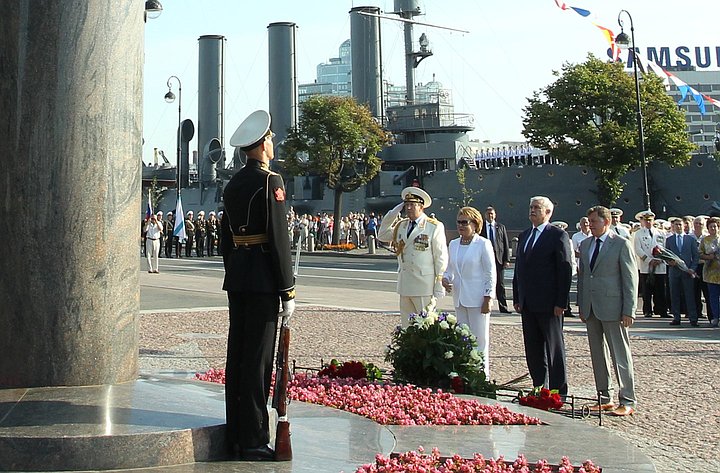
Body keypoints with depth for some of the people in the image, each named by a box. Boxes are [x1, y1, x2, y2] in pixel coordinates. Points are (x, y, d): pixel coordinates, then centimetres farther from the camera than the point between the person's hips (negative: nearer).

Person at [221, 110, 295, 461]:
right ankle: (253, 441, -1)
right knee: (258, 357, -5)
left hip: (236, 277, 8)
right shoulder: (270, 181, -10)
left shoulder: (232, 184, 15)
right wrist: (288, 290, -13)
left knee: (237, 354, 11)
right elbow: (279, 238, -15)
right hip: (263, 277, -8)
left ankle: (235, 436, 18)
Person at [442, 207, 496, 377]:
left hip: (478, 299, -6)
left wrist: (488, 298, -12)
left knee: (480, 339, -3)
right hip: (459, 298, 6)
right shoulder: (454, 244, 11)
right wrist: (446, 278, -2)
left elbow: (491, 273, -7)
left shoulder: (483, 244, -7)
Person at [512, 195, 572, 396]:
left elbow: (566, 270, -11)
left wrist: (561, 302, -15)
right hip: (528, 303, 7)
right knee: (533, 349, 11)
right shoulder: (524, 236, 15)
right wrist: (517, 298, 12)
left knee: (554, 348, 2)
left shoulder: (558, 235, -7)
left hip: (549, 304, -7)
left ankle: (558, 392, 9)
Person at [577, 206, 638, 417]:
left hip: (612, 308, -6)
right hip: (591, 309, 6)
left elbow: (631, 279, -8)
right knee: (597, 355, 10)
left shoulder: (622, 244, -6)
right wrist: (581, 306, 12)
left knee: (620, 355, -2)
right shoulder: (585, 244, 13)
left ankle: (627, 401, 5)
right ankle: (605, 399, 19)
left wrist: (629, 311, -12)